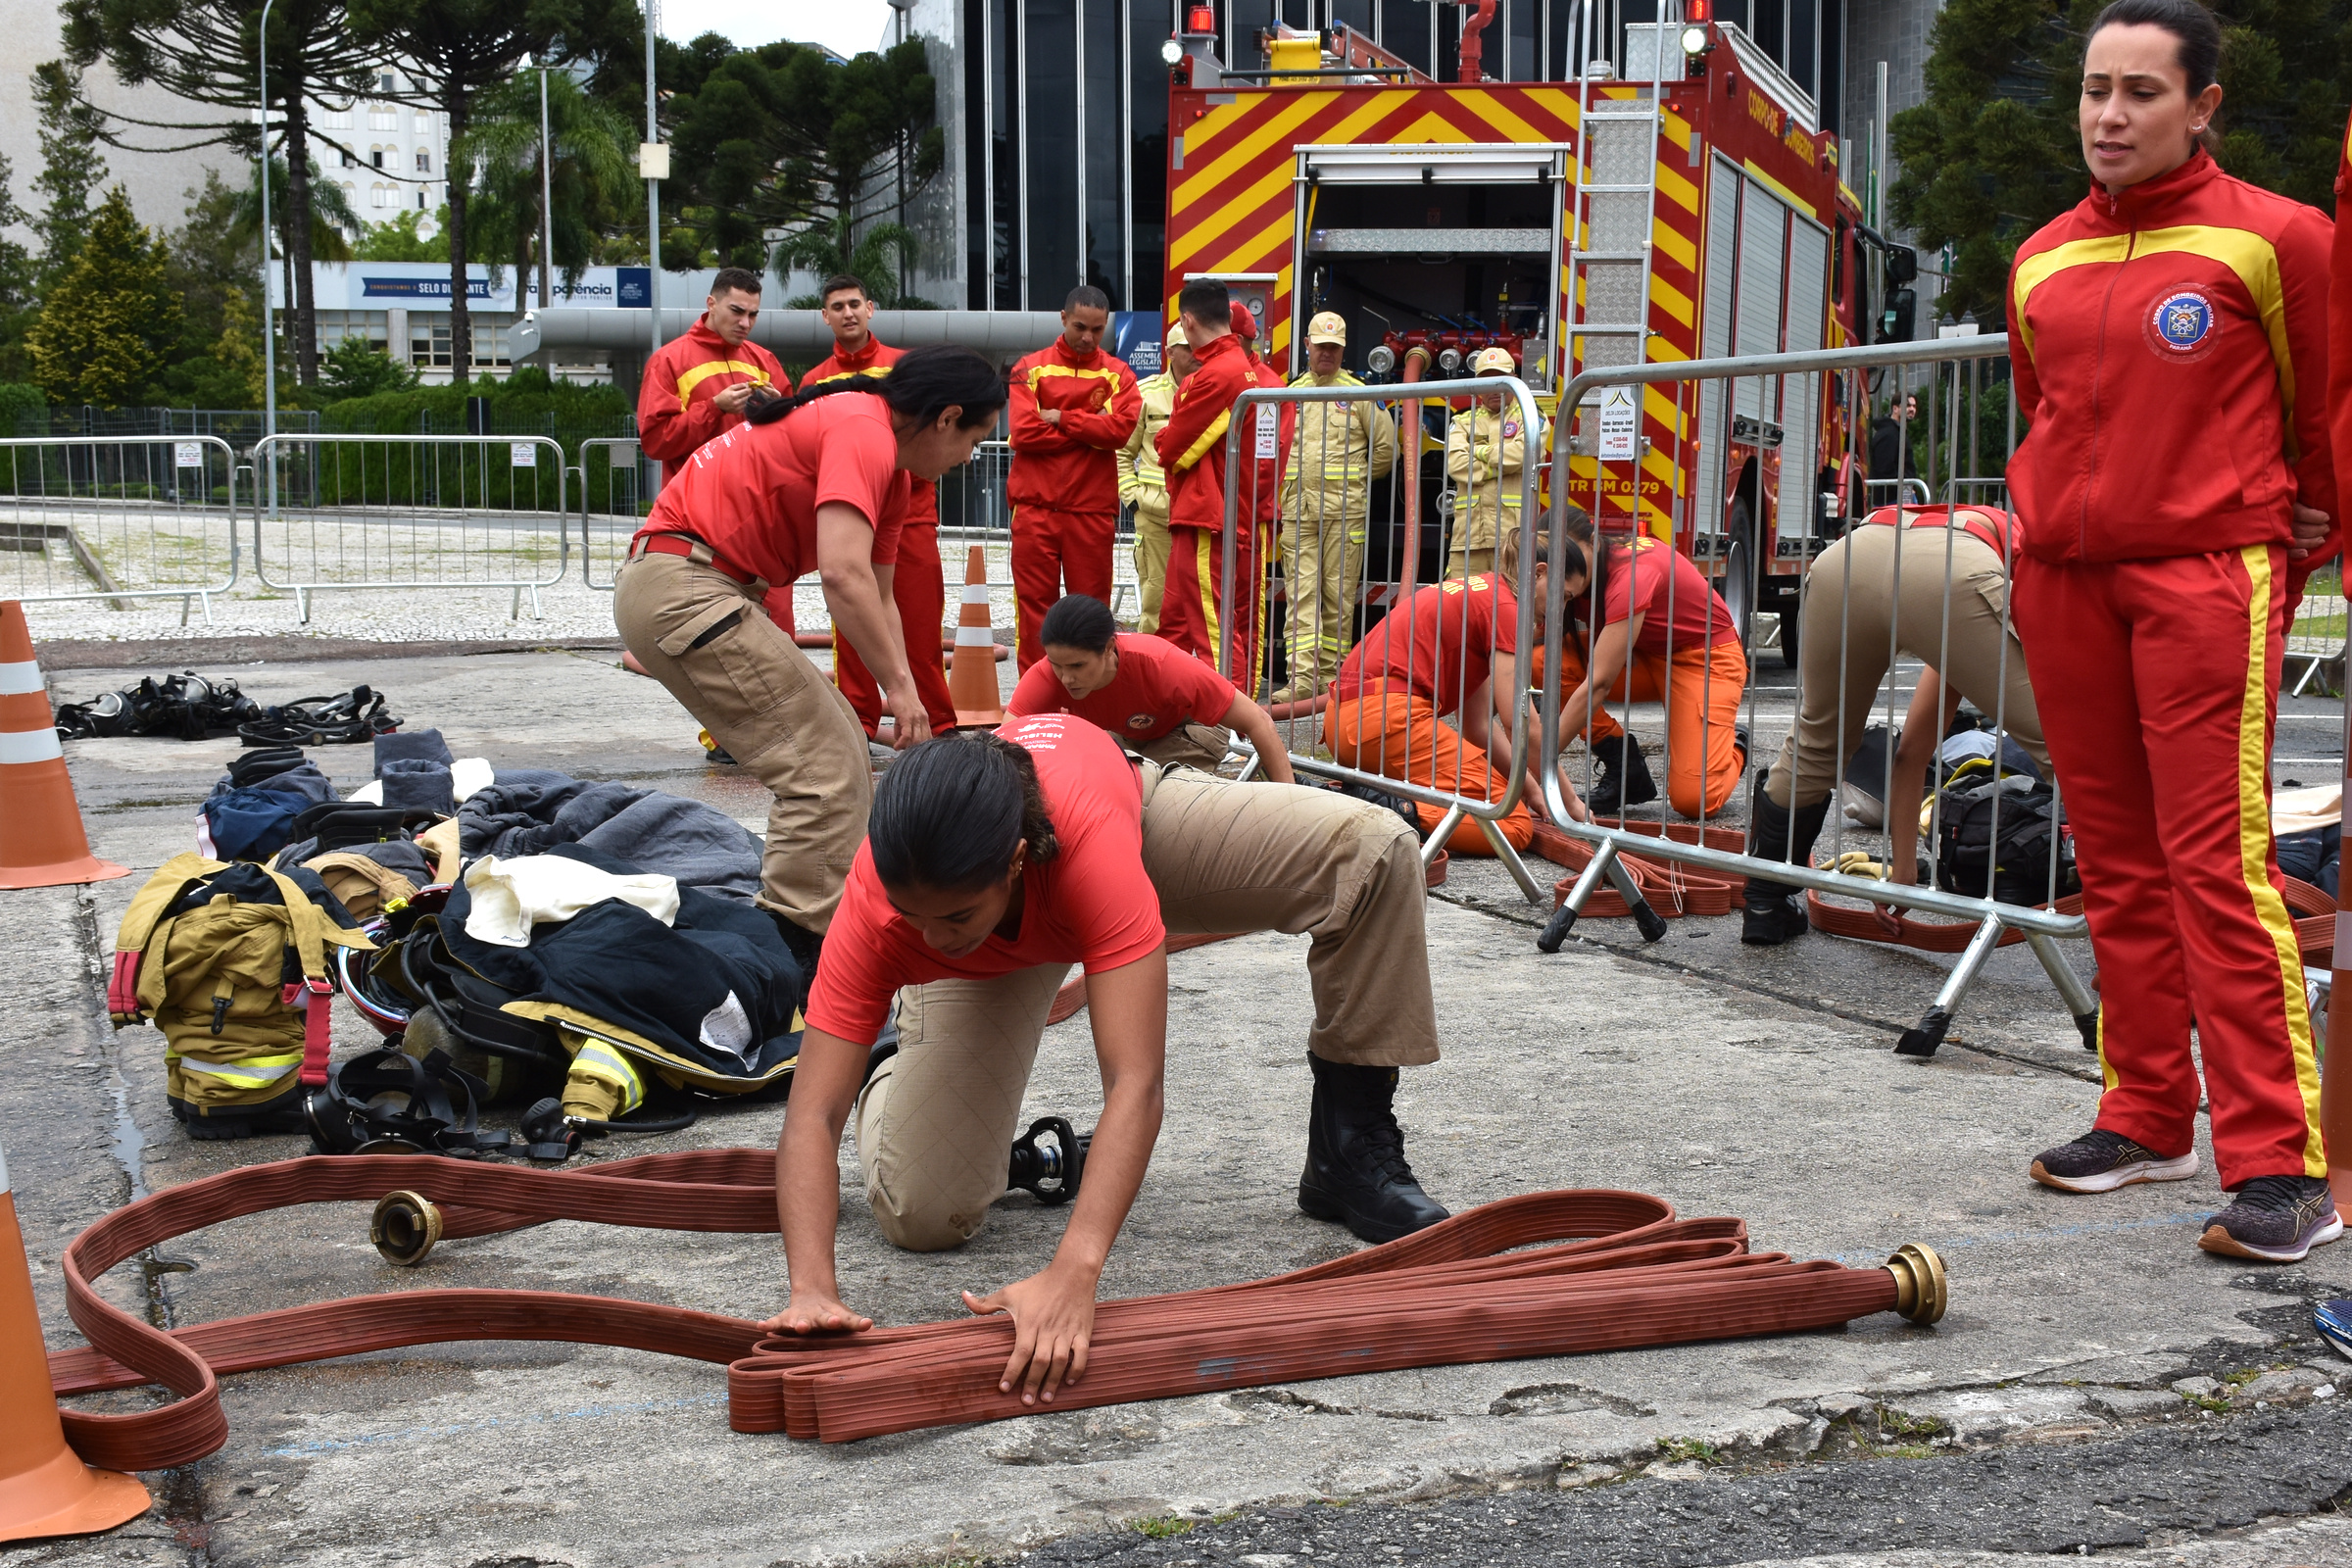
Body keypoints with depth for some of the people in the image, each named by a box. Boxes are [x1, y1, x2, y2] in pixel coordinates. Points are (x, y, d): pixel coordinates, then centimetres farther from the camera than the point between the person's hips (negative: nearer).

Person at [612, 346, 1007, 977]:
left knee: (843, 750, 16)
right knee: (826, 770, -13)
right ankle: (805, 950, -13)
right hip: (680, 587, -11)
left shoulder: (892, 472, 17)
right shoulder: (862, 430, -16)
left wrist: (906, 708, 18)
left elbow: (878, 599, 22)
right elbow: (845, 574, -26)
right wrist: (901, 687, -20)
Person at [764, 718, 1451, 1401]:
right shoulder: (879, 902, -40)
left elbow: (1136, 1083, -52)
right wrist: (813, 1289, -57)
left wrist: (1073, 1275, -62)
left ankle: (1352, 1154, -10)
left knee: (1374, 847, -27)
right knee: (923, 1215, -15)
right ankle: (890, 1080, 23)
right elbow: (812, 1114, -40)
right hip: (993, 956, 1)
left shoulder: (1092, 835, -48)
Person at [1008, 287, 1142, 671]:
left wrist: (1062, 418, -8)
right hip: (1036, 508, -1)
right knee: (1034, 606, -1)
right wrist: (1089, 431, -5)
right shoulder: (1031, 369, 5)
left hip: (1093, 509, 1)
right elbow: (1024, 432, -8)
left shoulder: (1117, 373, 8)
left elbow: (1121, 428, -9)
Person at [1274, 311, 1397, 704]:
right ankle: (1302, 677, -12)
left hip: (1345, 510, -1)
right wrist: (1286, 485, 10)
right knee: (1301, 593, -6)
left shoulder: (1359, 394, 5)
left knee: (1339, 595, 1)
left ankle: (1331, 677, 7)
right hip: (1298, 509, 2)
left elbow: (1385, 445, 11)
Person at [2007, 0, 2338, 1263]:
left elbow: (2322, 399, 5)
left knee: (2217, 862, -12)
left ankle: (2279, 1165, -9)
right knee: (2115, 860, 11)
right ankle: (2149, 1117, 22)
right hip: (2063, 578, 6)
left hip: (2207, 577, -6)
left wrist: (2303, 524, 13)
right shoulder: (2040, 262, 11)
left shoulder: (2272, 239, -4)